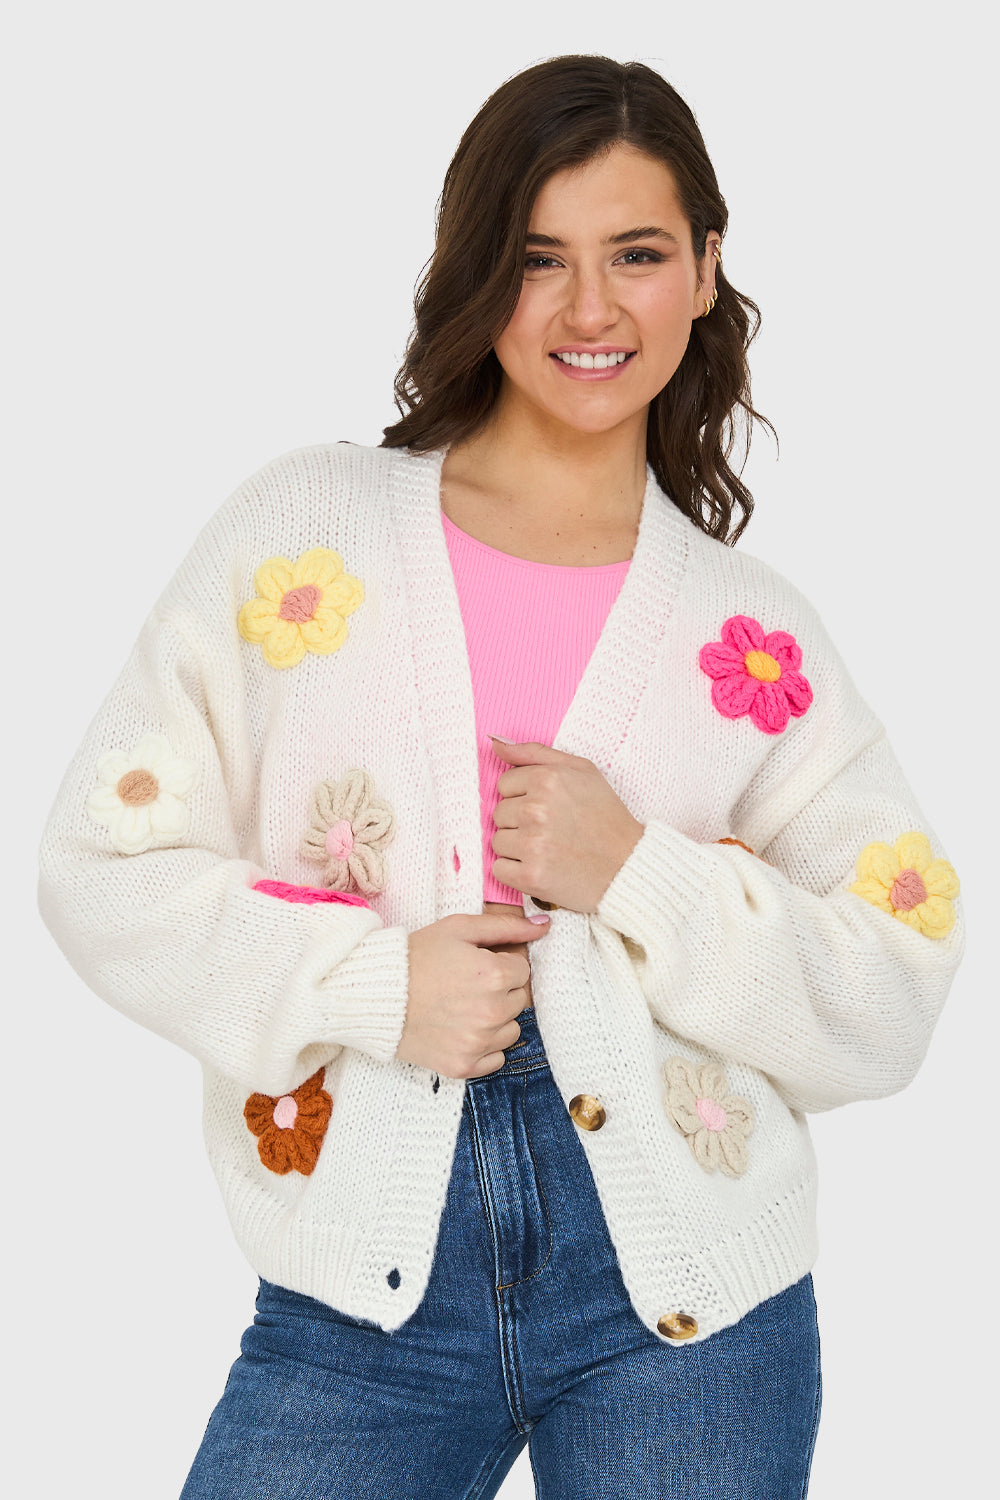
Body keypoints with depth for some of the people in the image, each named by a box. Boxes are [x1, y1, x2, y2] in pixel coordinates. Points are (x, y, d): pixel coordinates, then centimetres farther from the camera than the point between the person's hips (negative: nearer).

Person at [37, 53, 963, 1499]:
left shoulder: (760, 636, 4)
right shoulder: (304, 528, 2)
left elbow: (891, 1002, 2)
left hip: (683, 1293, 1)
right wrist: (372, 980, -13)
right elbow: (105, 860, 0)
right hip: (367, 1293, 0)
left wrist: (633, 875, -12)